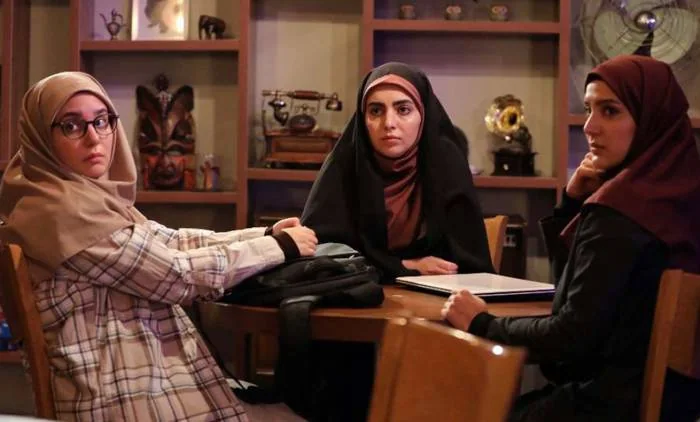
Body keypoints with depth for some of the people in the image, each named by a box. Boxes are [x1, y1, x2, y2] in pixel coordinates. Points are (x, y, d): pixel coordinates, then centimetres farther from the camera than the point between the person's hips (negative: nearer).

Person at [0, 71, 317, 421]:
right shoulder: (59, 209, -19)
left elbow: (172, 242, 12)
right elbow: (177, 274, -17)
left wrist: (265, 234, 3)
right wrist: (279, 248, -7)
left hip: (143, 371, 9)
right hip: (123, 393, -9)